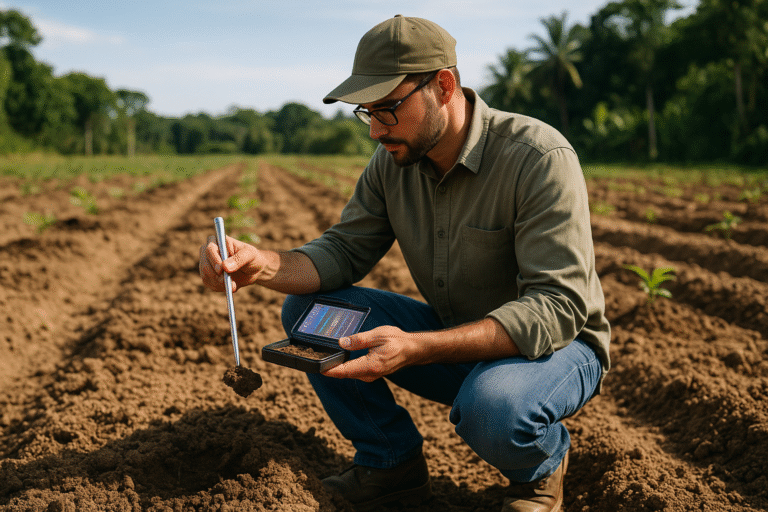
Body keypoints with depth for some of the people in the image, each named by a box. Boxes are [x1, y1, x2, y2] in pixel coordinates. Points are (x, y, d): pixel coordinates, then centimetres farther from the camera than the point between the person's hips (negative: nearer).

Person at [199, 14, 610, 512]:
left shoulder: (539, 157, -25)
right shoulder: (394, 160, -5)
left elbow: (558, 306, -31)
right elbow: (344, 250, -4)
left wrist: (417, 349, -41)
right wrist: (261, 264, -27)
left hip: (556, 344, -5)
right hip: (453, 338, 6)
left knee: (492, 407, -40)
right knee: (306, 307, -8)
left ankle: (544, 462, -2)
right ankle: (393, 461, 5)